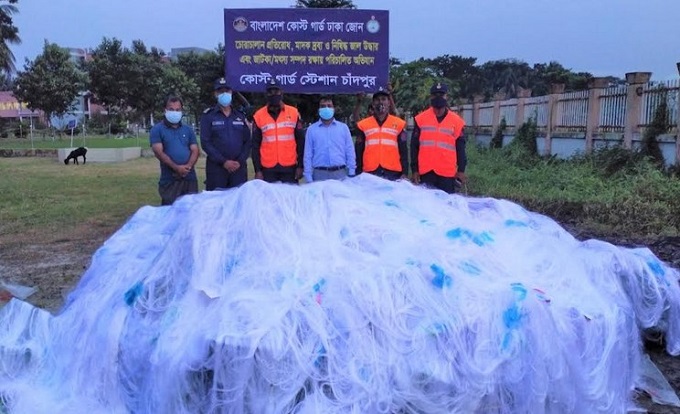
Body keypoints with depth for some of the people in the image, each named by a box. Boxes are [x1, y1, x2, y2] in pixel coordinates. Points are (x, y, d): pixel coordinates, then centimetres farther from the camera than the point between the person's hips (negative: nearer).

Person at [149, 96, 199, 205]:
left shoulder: (188, 129, 15)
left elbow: (195, 150, 8)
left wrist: (188, 166, -12)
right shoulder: (157, 129, 3)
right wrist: (176, 168, -18)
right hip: (169, 180, -4)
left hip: (190, 178, 4)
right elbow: (158, 152, -8)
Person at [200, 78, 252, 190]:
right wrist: (223, 161, -12)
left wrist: (240, 161, -5)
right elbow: (205, 143, -4)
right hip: (216, 168, -3)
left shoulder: (240, 116, 14)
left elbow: (248, 141, 9)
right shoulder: (208, 116, 4)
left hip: (239, 168, 3)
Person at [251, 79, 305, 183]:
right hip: (267, 169, 0)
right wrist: (257, 170, -1)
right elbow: (256, 145, 5)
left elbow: (300, 141, 6)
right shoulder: (258, 116, 2)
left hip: (290, 167, 0)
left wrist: (300, 166, 1)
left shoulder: (293, 113, 3)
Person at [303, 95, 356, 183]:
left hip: (340, 173, 1)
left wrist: (351, 175, 3)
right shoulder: (311, 129, 7)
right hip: (319, 174, -1)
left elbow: (350, 153, 9)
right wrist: (309, 179, 0)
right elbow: (308, 155, 6)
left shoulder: (343, 127, 9)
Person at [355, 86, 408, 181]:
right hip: (370, 173, 0)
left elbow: (403, 151, 8)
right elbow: (359, 152, 10)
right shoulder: (363, 125, 8)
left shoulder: (399, 124, 7)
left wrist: (404, 173, 1)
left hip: (393, 173, 0)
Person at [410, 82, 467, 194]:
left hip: (448, 172, 0)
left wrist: (461, 169, 3)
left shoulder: (456, 120, 5)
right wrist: (414, 169, 2)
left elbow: (460, 147, 8)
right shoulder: (421, 118, 5)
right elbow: (414, 145, 6)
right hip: (425, 171, 0)